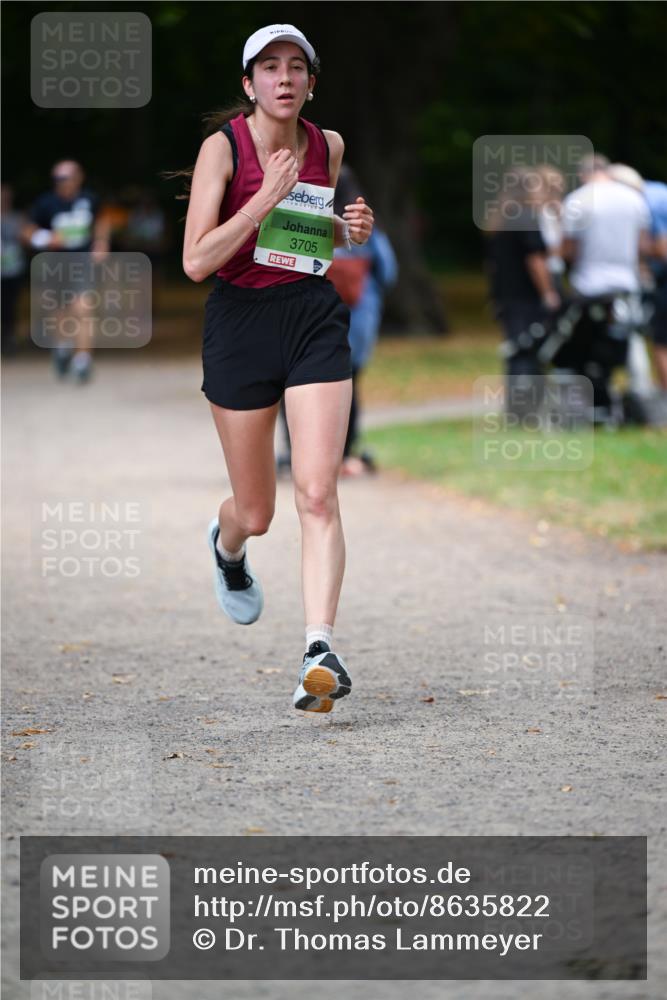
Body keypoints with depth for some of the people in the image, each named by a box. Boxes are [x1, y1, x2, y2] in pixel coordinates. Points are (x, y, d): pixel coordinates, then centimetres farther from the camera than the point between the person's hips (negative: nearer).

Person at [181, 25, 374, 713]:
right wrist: (265, 199, -23)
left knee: (317, 494, -15)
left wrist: (350, 230, 2)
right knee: (255, 512, 10)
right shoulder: (223, 146, -9)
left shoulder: (327, 146, 5)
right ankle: (226, 549, 48)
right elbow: (195, 261, -16)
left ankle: (320, 650, -22)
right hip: (240, 321, -2)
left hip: (313, 319, 2)